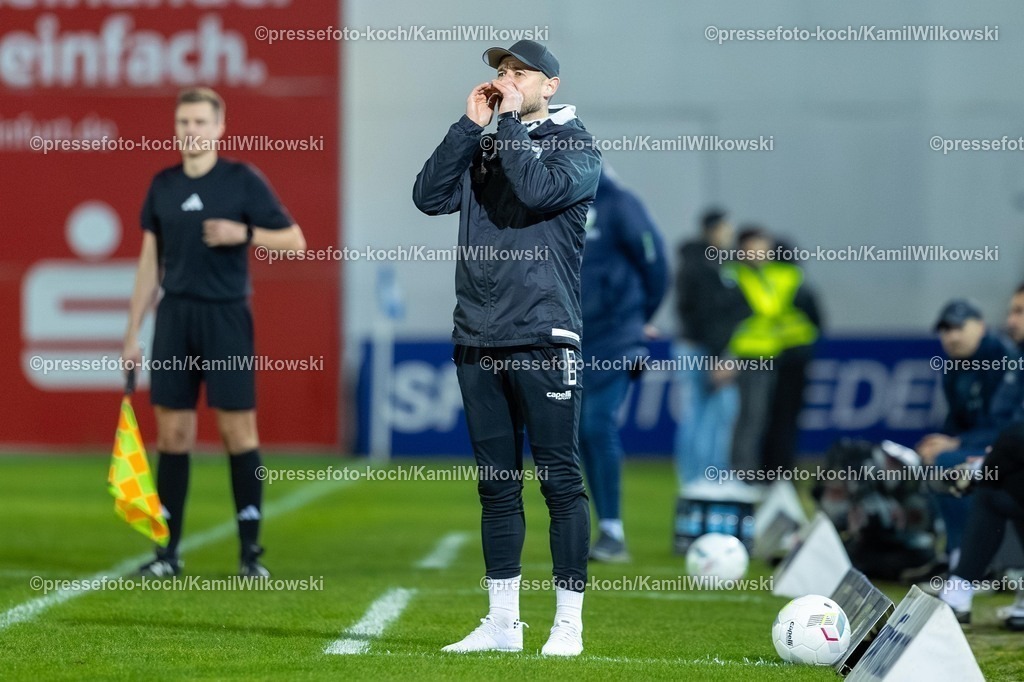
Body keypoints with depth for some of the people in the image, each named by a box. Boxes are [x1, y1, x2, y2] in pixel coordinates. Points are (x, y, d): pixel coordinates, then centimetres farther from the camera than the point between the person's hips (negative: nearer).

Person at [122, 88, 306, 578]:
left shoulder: (243, 181, -3)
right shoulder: (163, 185, 9)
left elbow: (294, 240, -3)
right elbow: (150, 262, 14)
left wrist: (243, 233, -19)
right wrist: (133, 331, 11)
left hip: (225, 317, -4)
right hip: (175, 316, 4)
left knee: (238, 429, -4)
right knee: (172, 432, 3)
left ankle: (251, 551, 2)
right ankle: (167, 552, 9)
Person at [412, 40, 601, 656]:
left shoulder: (576, 145, 2)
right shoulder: (483, 148, 18)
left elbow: (538, 190, -18)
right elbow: (430, 195, 3)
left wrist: (510, 120, -9)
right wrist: (472, 124, 0)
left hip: (543, 338, -6)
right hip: (478, 340, 6)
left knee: (560, 479, -5)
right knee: (497, 484, 9)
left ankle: (569, 623, -2)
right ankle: (502, 622, 14)